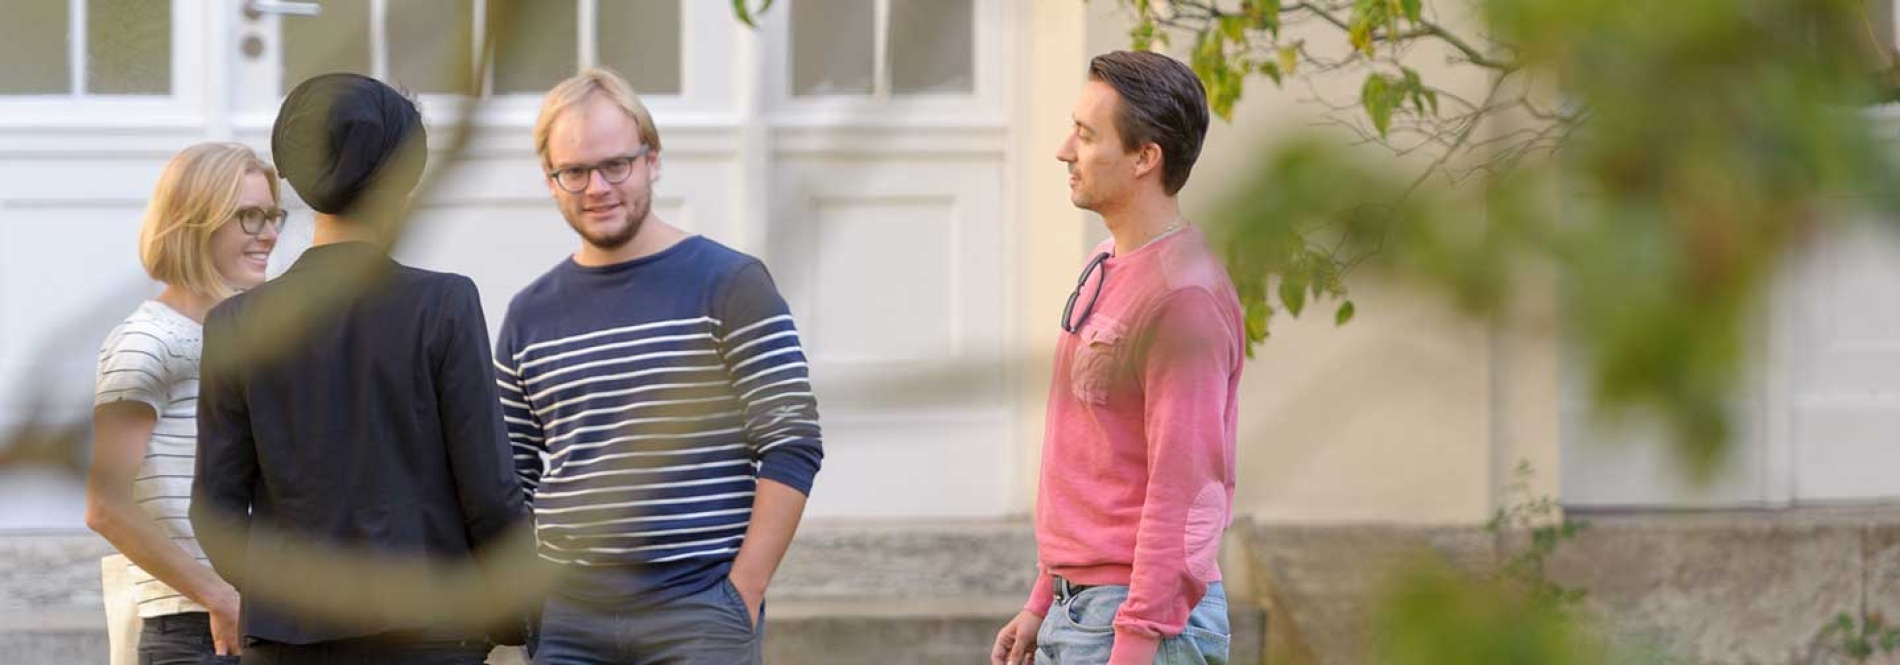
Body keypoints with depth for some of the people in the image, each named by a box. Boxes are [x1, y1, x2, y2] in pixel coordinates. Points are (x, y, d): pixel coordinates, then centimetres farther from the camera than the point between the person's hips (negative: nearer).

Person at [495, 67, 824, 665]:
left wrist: (742, 595, -12)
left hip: (699, 615, -4)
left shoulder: (728, 285, -1)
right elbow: (510, 479, 18)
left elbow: (792, 447, -6)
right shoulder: (530, 314, 13)